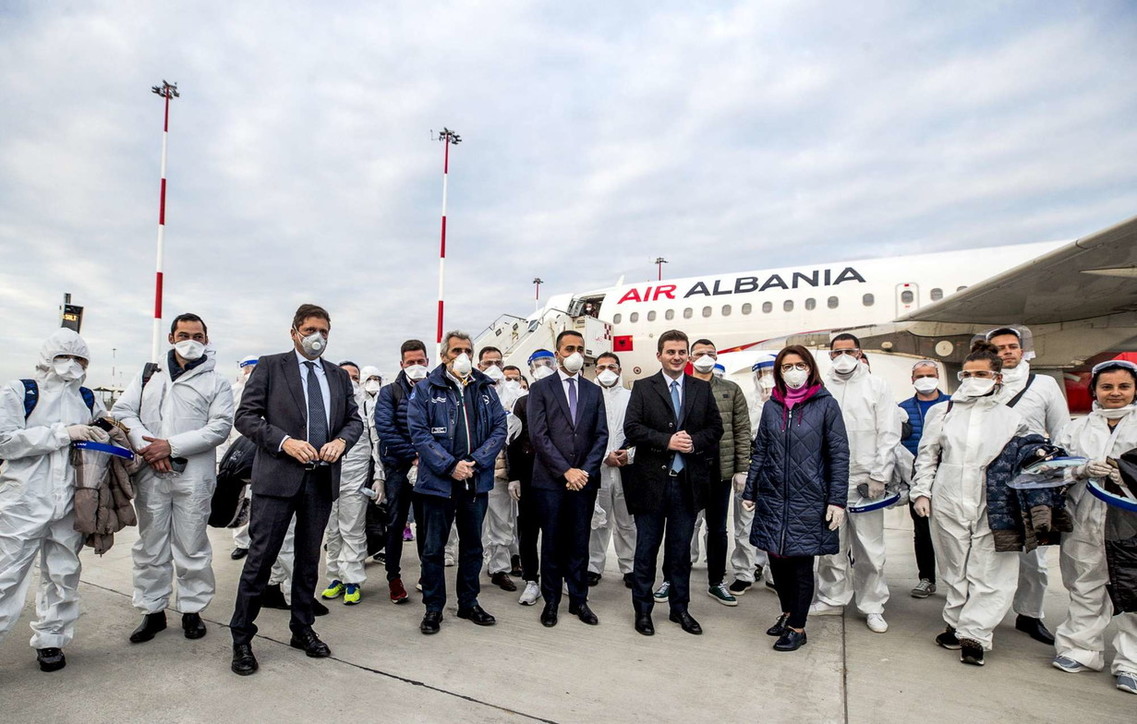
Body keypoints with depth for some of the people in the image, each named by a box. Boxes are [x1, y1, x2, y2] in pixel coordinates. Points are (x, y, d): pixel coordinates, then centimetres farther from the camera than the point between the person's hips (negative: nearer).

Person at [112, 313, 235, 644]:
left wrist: (172, 446, -15)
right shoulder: (148, 376, 14)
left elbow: (220, 427, -7)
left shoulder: (216, 382, 4)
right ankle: (153, 610, 24)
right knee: (150, 545, 11)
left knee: (192, 546, 4)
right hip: (150, 475, 3)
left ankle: (192, 609, 18)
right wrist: (146, 446, -10)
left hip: (194, 475, -3)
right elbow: (122, 411, 5)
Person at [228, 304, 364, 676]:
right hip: (278, 476, -4)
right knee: (260, 558, 0)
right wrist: (284, 441, -17)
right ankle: (242, 638, 16)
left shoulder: (339, 376, 12)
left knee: (309, 559, 14)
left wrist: (341, 440, -8)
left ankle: (302, 630, 29)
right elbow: (246, 415, -4)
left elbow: (354, 419, 13)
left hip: (322, 478, 4)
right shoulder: (270, 366, 1)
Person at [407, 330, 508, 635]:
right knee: (433, 547, 7)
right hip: (438, 481, -3)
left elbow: (499, 428, 2)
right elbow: (419, 433, -9)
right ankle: (433, 608, 22)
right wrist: (450, 466, -17)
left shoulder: (485, 389, 8)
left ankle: (469, 603, 30)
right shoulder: (425, 389, -2)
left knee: (472, 545, 15)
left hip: (476, 481, 4)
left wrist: (475, 462, -11)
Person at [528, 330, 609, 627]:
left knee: (579, 543, 10)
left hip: (584, 479, 3)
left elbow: (601, 435, 5)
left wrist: (585, 471, -8)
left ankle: (579, 600, 22)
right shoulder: (540, 388, 0)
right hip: (550, 480, -2)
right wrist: (565, 471, -13)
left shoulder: (594, 391, 11)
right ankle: (551, 602, 21)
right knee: (552, 544, 7)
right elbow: (538, 435, -8)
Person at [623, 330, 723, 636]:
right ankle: (643, 609, 23)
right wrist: (667, 441, -18)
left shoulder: (702, 389, 7)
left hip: (688, 482, 3)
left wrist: (694, 441, -12)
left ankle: (679, 608, 29)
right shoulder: (643, 388, -1)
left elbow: (715, 428, 7)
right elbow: (632, 429, -9)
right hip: (651, 481, -2)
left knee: (681, 550, 14)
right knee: (647, 548, 9)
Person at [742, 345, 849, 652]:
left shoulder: (826, 405, -4)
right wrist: (749, 492, 7)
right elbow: (760, 452, 9)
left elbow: (839, 455, -5)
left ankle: (797, 627, 22)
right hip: (773, 498, 4)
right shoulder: (771, 406, 6)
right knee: (777, 560, 12)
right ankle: (787, 613, 34)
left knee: (801, 563, 5)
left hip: (808, 500, -3)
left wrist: (837, 500, -10)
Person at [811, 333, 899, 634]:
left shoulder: (877, 386, 3)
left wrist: (879, 477, -7)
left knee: (870, 548, 3)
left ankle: (872, 606, 18)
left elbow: (889, 434, 0)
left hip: (864, 480, -2)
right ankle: (832, 599, 24)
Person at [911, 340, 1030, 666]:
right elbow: (927, 456, 11)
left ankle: (972, 633, 3)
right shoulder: (942, 412, 9)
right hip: (948, 503, 1)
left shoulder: (1011, 419, 5)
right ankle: (956, 623, 22)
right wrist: (921, 491, 4)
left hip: (991, 506, -1)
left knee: (989, 573, -4)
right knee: (954, 570, 10)